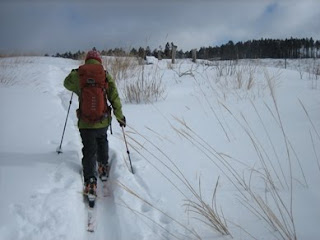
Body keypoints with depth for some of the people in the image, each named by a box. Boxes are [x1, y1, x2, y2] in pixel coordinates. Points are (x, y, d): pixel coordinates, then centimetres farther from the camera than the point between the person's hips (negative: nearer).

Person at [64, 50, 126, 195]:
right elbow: (114, 97, -3)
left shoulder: (78, 75, -3)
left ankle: (90, 182, -9)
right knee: (102, 140, 30)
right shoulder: (105, 75, -3)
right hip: (103, 120, 1)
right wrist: (119, 116, 6)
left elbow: (67, 83, 19)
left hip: (85, 123, -1)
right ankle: (103, 168, 35)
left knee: (89, 151, 4)